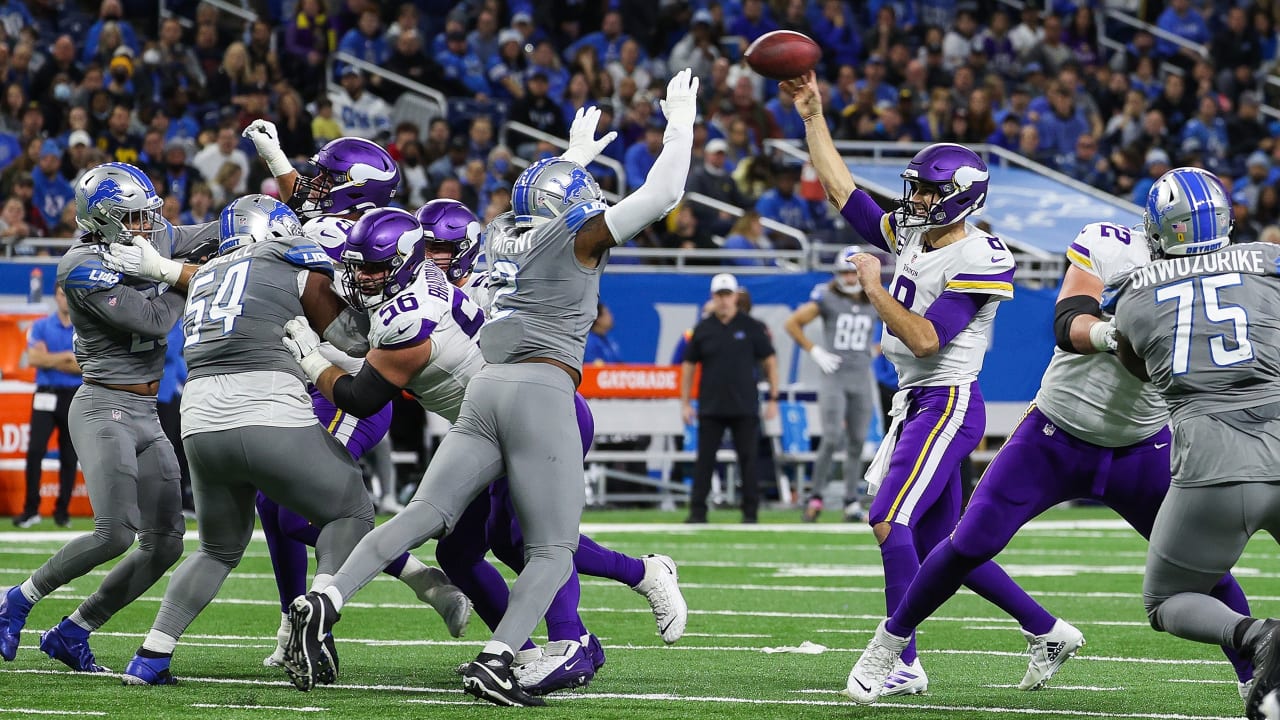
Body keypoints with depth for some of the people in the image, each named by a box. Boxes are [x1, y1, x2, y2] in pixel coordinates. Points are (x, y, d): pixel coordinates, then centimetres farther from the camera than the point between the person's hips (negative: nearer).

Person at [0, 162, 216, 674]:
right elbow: (152, 320, -21)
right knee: (115, 533, -21)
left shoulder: (150, 242, 7)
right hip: (104, 408, -8)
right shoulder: (85, 268, -16)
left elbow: (218, 234, 13)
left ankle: (72, 633, 14)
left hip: (146, 416, 8)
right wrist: (185, 279, -5)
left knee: (164, 544, 4)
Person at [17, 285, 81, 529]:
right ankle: (31, 509, -6)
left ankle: (62, 511, 9)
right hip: (46, 396, 0)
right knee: (35, 451, -9)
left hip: (75, 397, 0)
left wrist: (51, 360, -10)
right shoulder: (41, 326, 5)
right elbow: (34, 359, -9)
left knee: (70, 456, 2)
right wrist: (68, 356, -11)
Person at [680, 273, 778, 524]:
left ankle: (750, 512, 6)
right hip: (710, 407, 1)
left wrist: (773, 399, 0)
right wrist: (685, 402, 7)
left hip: (745, 408, -1)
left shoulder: (751, 327, 2)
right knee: (704, 460, -1)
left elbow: (770, 362, 6)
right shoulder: (703, 329, 6)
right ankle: (697, 511, 1)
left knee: (748, 460, 0)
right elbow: (689, 365, 12)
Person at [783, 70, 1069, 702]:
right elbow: (841, 191, 15)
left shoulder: (977, 261, -15)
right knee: (940, 546, 11)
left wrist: (875, 289, -15)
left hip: (947, 404, -9)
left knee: (891, 520, -19)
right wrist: (813, 116, 13)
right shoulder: (912, 239, 10)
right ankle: (1047, 631, 21)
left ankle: (902, 661, -16)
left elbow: (926, 339, -21)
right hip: (914, 405, 9)